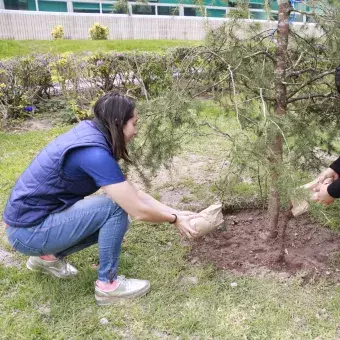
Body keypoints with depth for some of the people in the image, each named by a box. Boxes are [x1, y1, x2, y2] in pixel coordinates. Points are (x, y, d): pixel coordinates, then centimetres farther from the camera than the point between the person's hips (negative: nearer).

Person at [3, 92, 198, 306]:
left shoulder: (92, 136, 3)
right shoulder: (94, 153, -26)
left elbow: (133, 193, 6)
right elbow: (138, 211, -22)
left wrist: (174, 212, 4)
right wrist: (174, 220, -5)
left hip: (37, 218, 9)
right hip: (28, 231, -9)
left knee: (115, 221, 10)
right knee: (116, 207, -19)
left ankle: (48, 257, 19)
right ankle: (108, 285, -2)